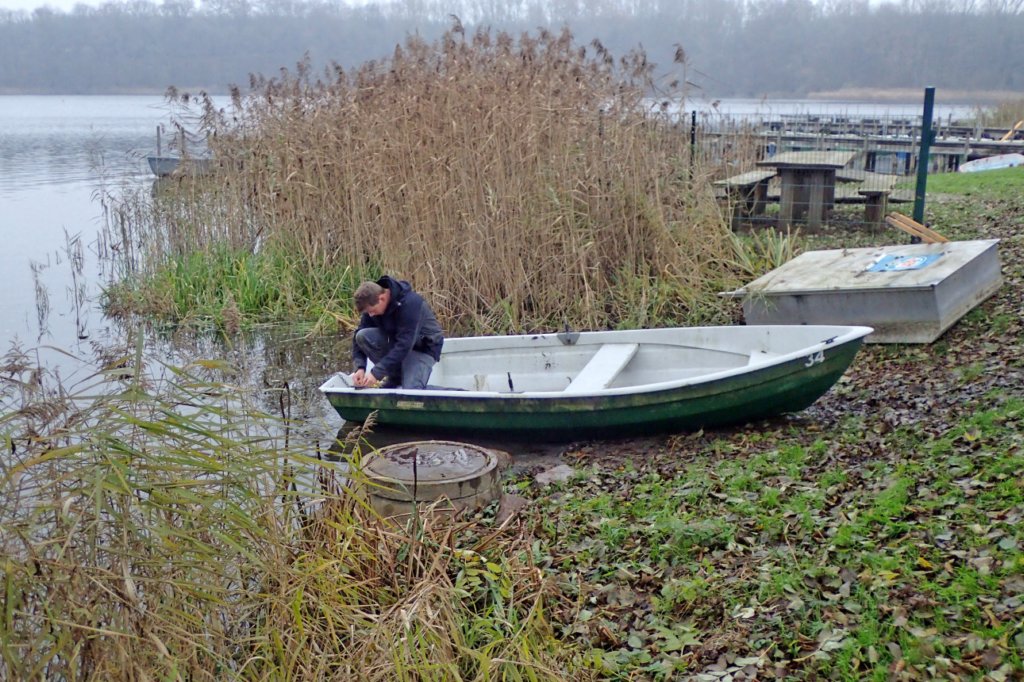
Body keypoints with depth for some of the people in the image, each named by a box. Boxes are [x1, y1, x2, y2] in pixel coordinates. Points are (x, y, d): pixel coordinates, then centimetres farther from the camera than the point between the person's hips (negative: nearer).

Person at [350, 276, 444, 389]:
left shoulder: (410, 303, -30)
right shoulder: (372, 303, -10)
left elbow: (404, 345, -33)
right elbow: (358, 336, -9)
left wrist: (377, 373, -35)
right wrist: (359, 367, -25)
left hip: (424, 347, -7)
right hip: (396, 343, 7)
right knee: (362, 336, -20)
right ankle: (394, 377, -3)